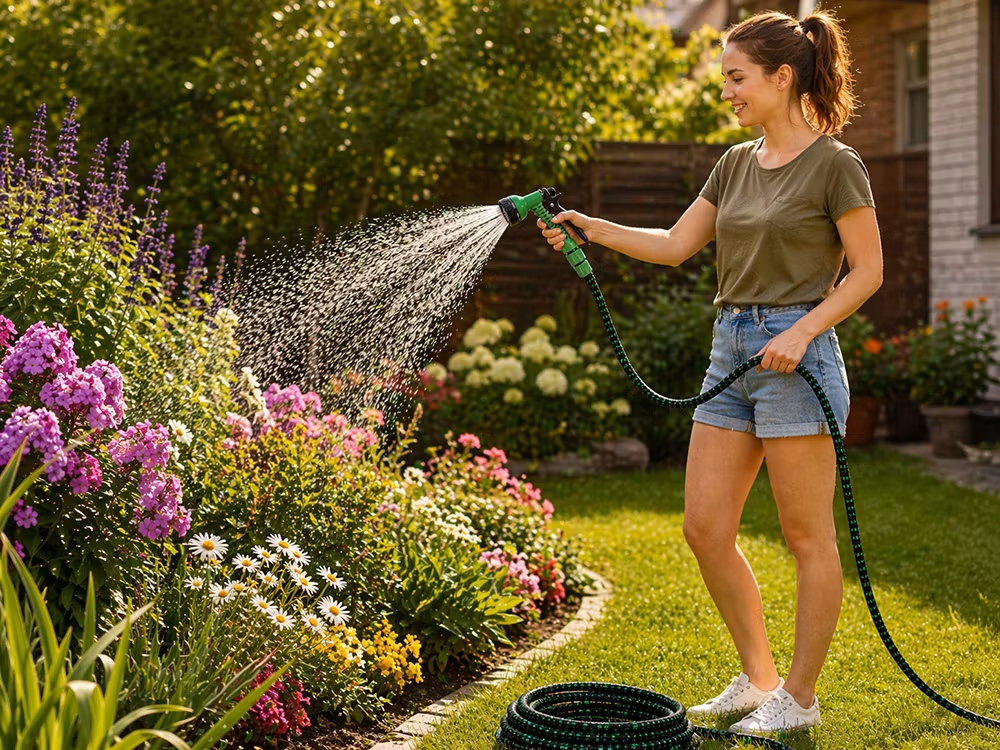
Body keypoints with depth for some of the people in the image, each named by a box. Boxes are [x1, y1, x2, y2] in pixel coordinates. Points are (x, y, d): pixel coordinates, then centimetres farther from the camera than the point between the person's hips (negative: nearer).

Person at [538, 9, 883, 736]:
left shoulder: (835, 165, -7)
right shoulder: (736, 164, 13)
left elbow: (868, 270, -7)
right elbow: (675, 245, 16)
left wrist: (801, 332, -17)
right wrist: (591, 228, 6)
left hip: (796, 354, -7)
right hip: (731, 349, 8)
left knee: (807, 537, 2)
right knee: (706, 527, 6)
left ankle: (800, 696, 14)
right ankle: (759, 678, 21)